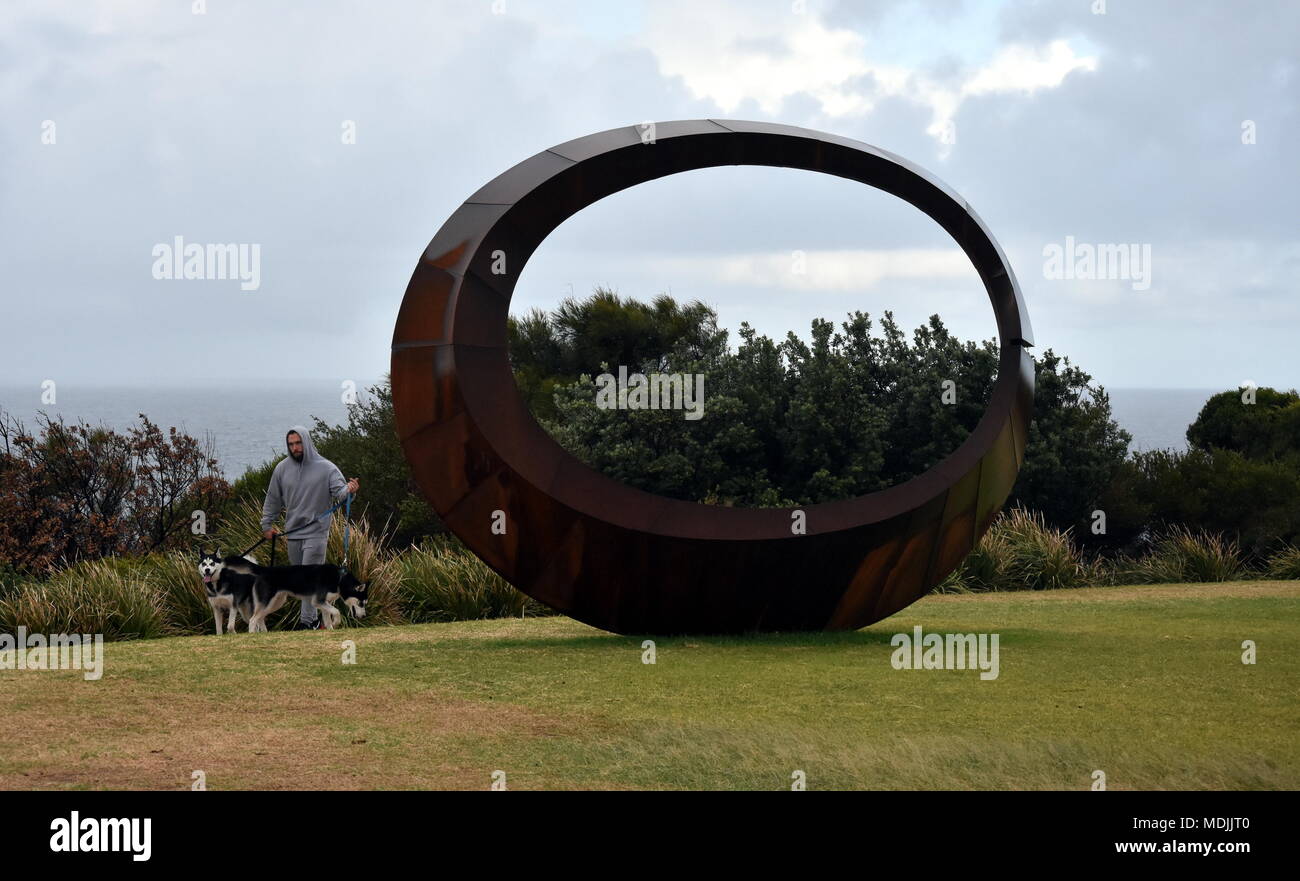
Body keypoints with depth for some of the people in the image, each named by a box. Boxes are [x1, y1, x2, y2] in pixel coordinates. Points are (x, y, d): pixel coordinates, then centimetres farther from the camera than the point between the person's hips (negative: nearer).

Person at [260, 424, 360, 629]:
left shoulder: (326, 468, -5)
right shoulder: (282, 468, 5)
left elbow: (339, 491, -10)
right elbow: (273, 499, 14)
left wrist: (349, 489, -34)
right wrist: (266, 524, 15)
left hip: (316, 533, -4)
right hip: (293, 533, 4)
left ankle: (307, 620, -6)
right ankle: (312, 615, 20)